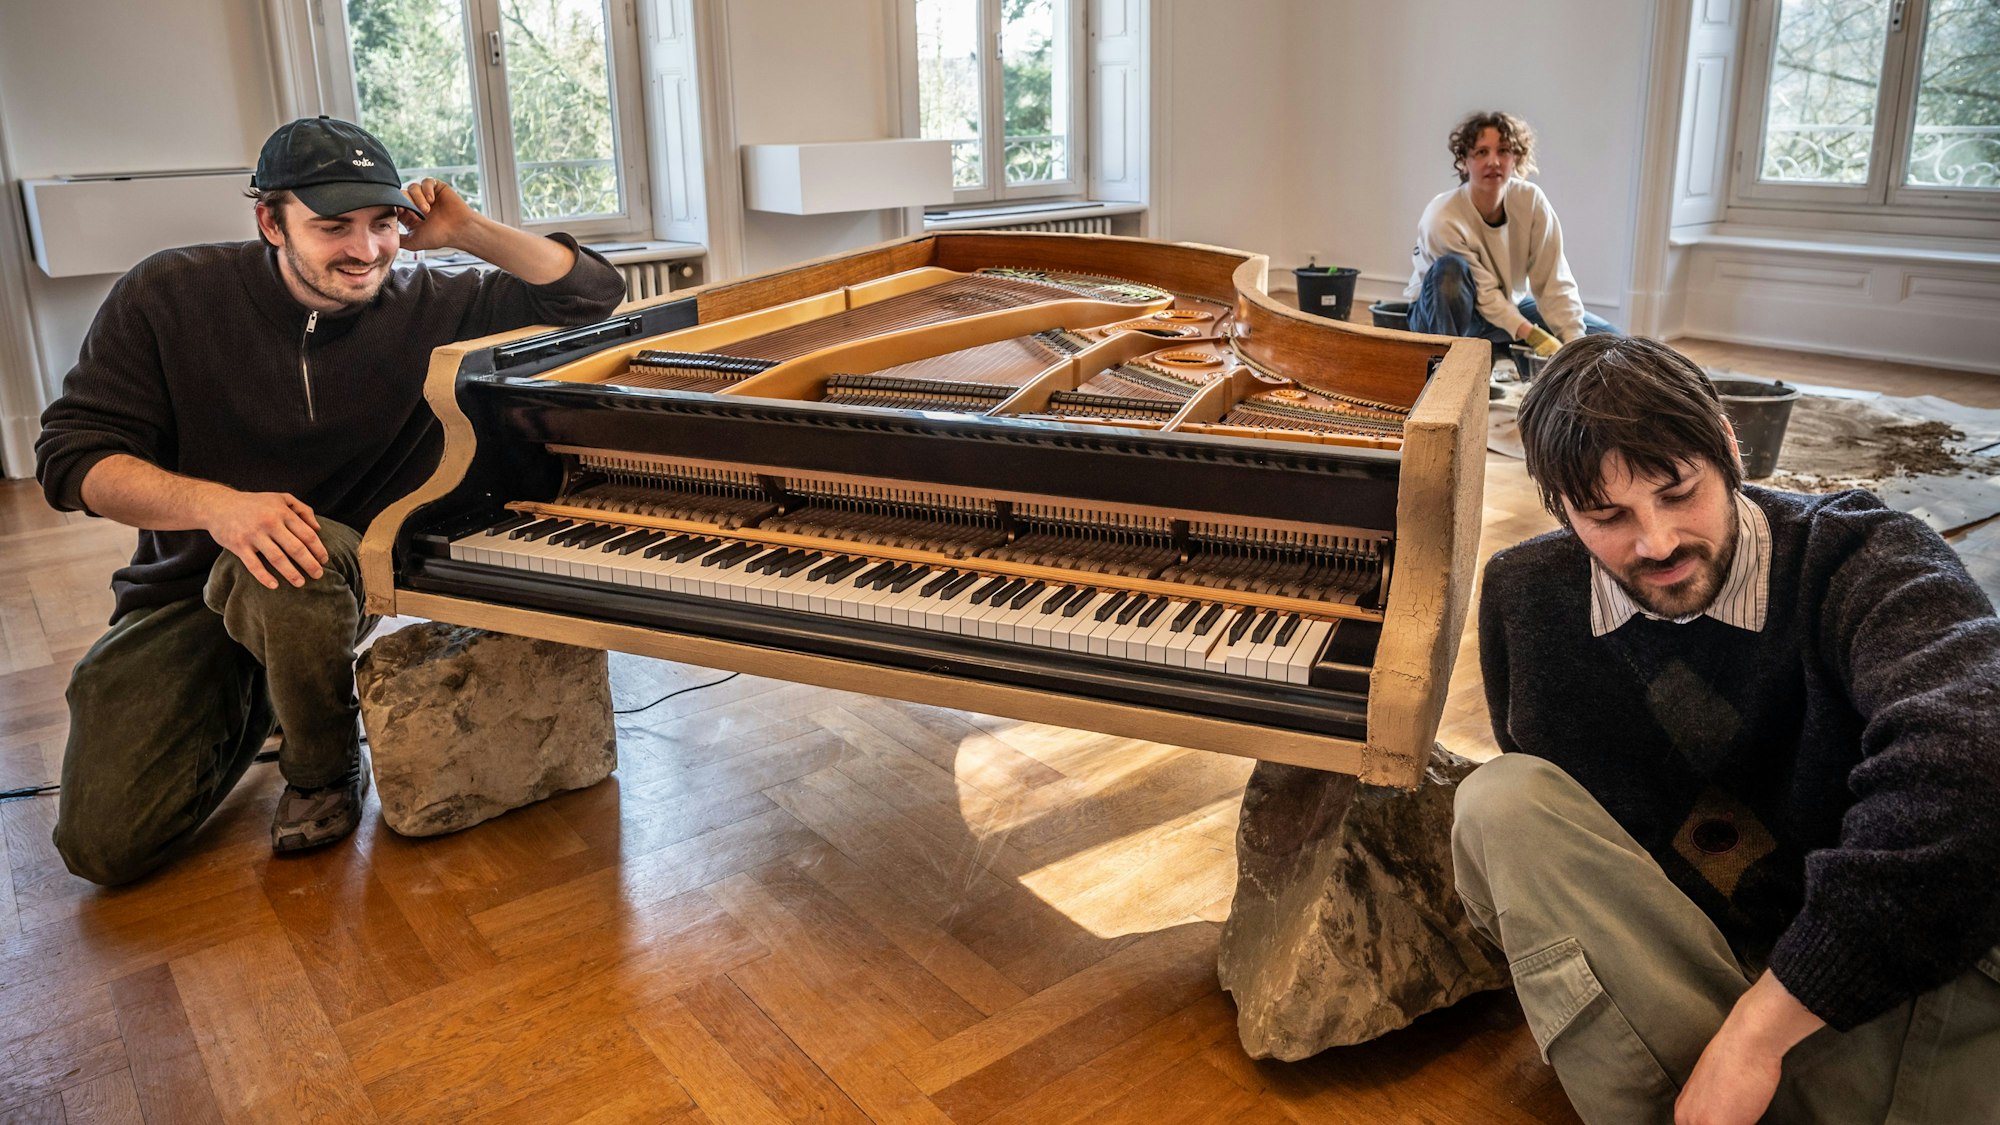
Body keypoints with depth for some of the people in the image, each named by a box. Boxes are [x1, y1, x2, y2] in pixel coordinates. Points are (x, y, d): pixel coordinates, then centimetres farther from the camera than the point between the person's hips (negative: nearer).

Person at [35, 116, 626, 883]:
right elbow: (71, 453, -11)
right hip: (186, 590, 1)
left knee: (301, 560, -40)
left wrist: (467, 232, -16)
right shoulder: (170, 295, -8)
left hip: (345, 575, -1)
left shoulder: (425, 309, -5)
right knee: (107, 843, -11)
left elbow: (592, 292, -4)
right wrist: (215, 503, -30)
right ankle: (242, 712, 23)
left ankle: (325, 770, -8)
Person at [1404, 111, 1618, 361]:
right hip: (1443, 313, -5)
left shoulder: (1531, 200, -15)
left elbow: (1554, 281, -16)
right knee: (1450, 268, -38)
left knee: (1608, 338, -8)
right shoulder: (1442, 219, -27)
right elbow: (1485, 295, -25)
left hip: (1510, 307, 5)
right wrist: (1533, 336, -35)